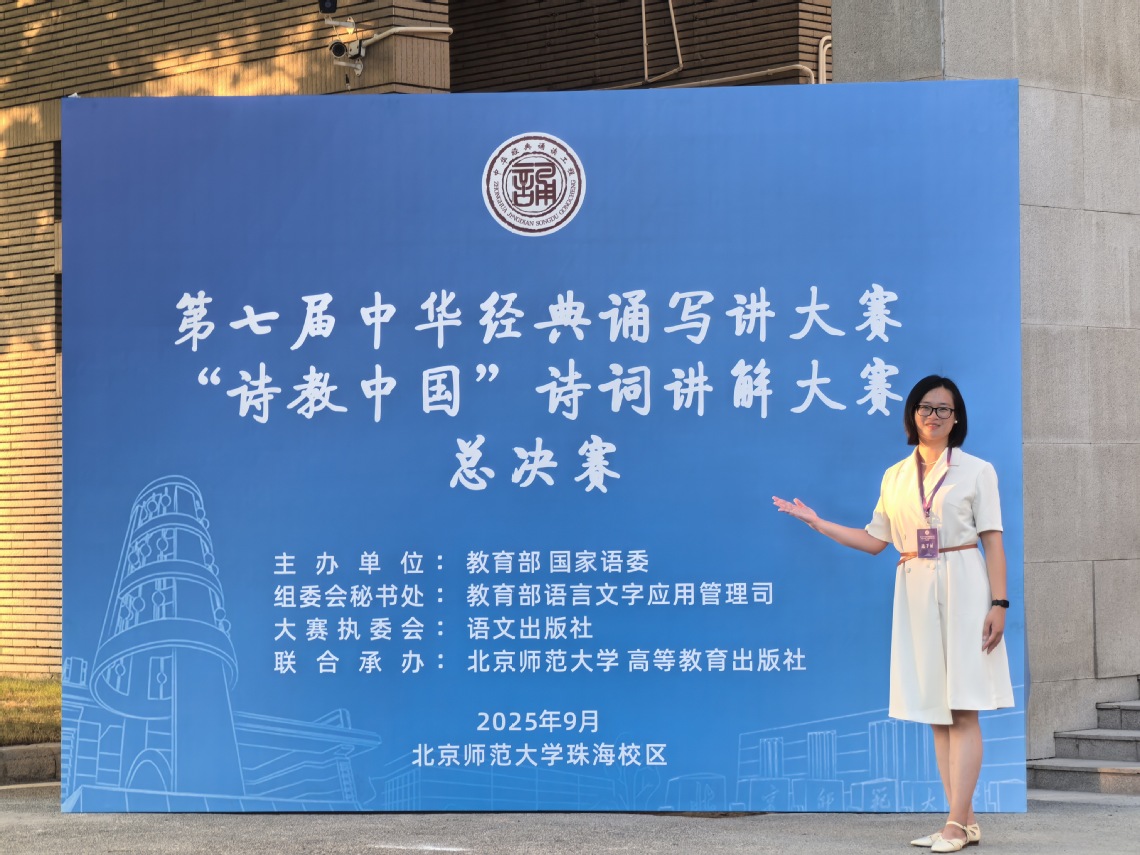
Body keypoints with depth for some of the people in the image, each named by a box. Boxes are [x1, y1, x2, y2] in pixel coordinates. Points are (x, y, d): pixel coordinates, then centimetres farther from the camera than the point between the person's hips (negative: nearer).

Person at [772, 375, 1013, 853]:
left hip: (962, 588, -4)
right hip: (915, 592, 5)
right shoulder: (895, 477, 13)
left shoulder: (976, 471, 3)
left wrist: (999, 602, -10)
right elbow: (874, 541, 14)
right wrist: (814, 521, 9)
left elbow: (993, 542, -2)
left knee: (963, 706, -8)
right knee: (936, 709, 3)